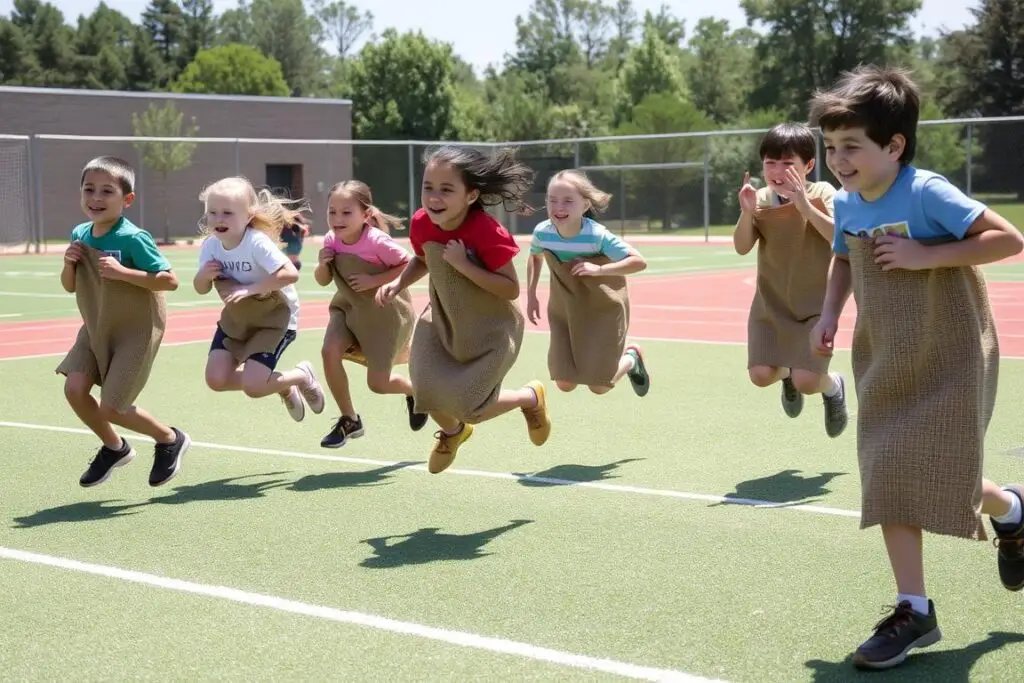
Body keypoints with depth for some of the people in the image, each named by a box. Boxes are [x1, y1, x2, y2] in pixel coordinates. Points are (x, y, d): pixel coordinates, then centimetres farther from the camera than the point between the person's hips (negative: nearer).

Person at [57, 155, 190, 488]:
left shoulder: (133, 238, -22)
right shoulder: (79, 235, -1)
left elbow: (170, 281, -24)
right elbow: (70, 286, 10)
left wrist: (122, 273, -33)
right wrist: (69, 264, -11)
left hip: (135, 330, -7)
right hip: (96, 328, 7)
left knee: (111, 407, -6)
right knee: (74, 388, -4)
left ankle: (170, 440, 20)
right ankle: (114, 448, 22)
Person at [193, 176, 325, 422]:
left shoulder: (257, 243, -28)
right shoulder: (210, 246, -10)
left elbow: (290, 273, -37)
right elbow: (201, 289, 1)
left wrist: (251, 288, -37)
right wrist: (203, 275, -22)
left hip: (274, 316, -6)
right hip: (236, 318, 6)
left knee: (252, 386, -18)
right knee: (216, 379, -7)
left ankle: (302, 376, 15)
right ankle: (281, 387, 19)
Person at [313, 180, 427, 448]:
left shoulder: (377, 241, -27)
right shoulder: (331, 240, -10)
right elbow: (323, 281, 4)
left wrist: (373, 280, -27)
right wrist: (322, 265, -19)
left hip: (384, 313, -5)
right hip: (349, 307, 5)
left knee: (378, 384, -3)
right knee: (329, 351, -20)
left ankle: (416, 391, 33)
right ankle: (349, 420, -1)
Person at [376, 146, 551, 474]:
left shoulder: (487, 232, -30)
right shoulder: (421, 224, -14)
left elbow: (511, 289, -27)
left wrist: (464, 265, -35)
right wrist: (397, 284, -8)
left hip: (490, 330, -5)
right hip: (442, 321, 5)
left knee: (470, 407, -4)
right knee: (428, 393, -3)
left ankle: (531, 396, 28)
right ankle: (452, 433, 36)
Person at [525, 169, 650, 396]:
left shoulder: (597, 235, -28)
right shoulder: (542, 233, -15)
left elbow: (639, 262, -29)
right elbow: (535, 258, 10)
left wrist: (599, 269, -39)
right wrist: (531, 296, 5)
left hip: (604, 309, -4)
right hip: (564, 310, 4)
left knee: (599, 386, -3)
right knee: (565, 384, 1)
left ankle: (631, 357, 29)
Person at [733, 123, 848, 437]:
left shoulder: (821, 193, -12)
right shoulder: (760, 199, -3)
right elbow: (742, 248, -11)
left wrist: (805, 207, -35)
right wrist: (747, 213, -27)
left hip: (814, 304, -3)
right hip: (770, 303, 3)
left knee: (807, 381, -14)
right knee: (761, 375, -7)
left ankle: (834, 386, 23)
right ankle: (787, 373, 30)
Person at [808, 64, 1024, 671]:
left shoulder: (928, 193, -19)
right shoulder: (847, 206, 1)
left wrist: (926, 256, -25)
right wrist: (828, 317, 6)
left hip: (949, 364, -6)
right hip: (884, 367, 6)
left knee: (941, 481, -3)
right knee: (888, 483, 3)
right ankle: (914, 610, 11)